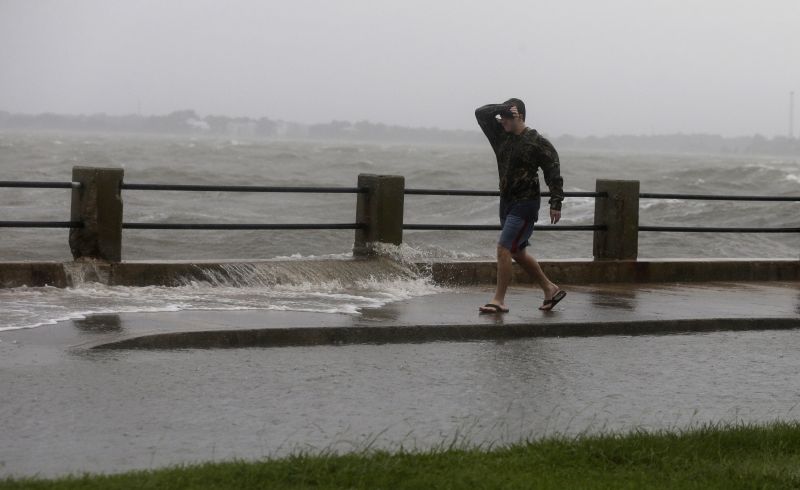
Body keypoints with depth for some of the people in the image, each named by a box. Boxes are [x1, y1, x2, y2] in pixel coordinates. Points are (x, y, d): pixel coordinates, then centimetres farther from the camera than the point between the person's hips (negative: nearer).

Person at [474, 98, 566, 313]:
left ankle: (499, 300, -11)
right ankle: (550, 289, 27)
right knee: (518, 253, 14)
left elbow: (553, 172, -11)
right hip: (507, 202, 8)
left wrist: (555, 203, -17)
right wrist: (501, 109, -10)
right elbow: (481, 113, 5)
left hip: (525, 204, -8)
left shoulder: (538, 143, -11)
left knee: (503, 248, -15)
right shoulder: (501, 135, 7)